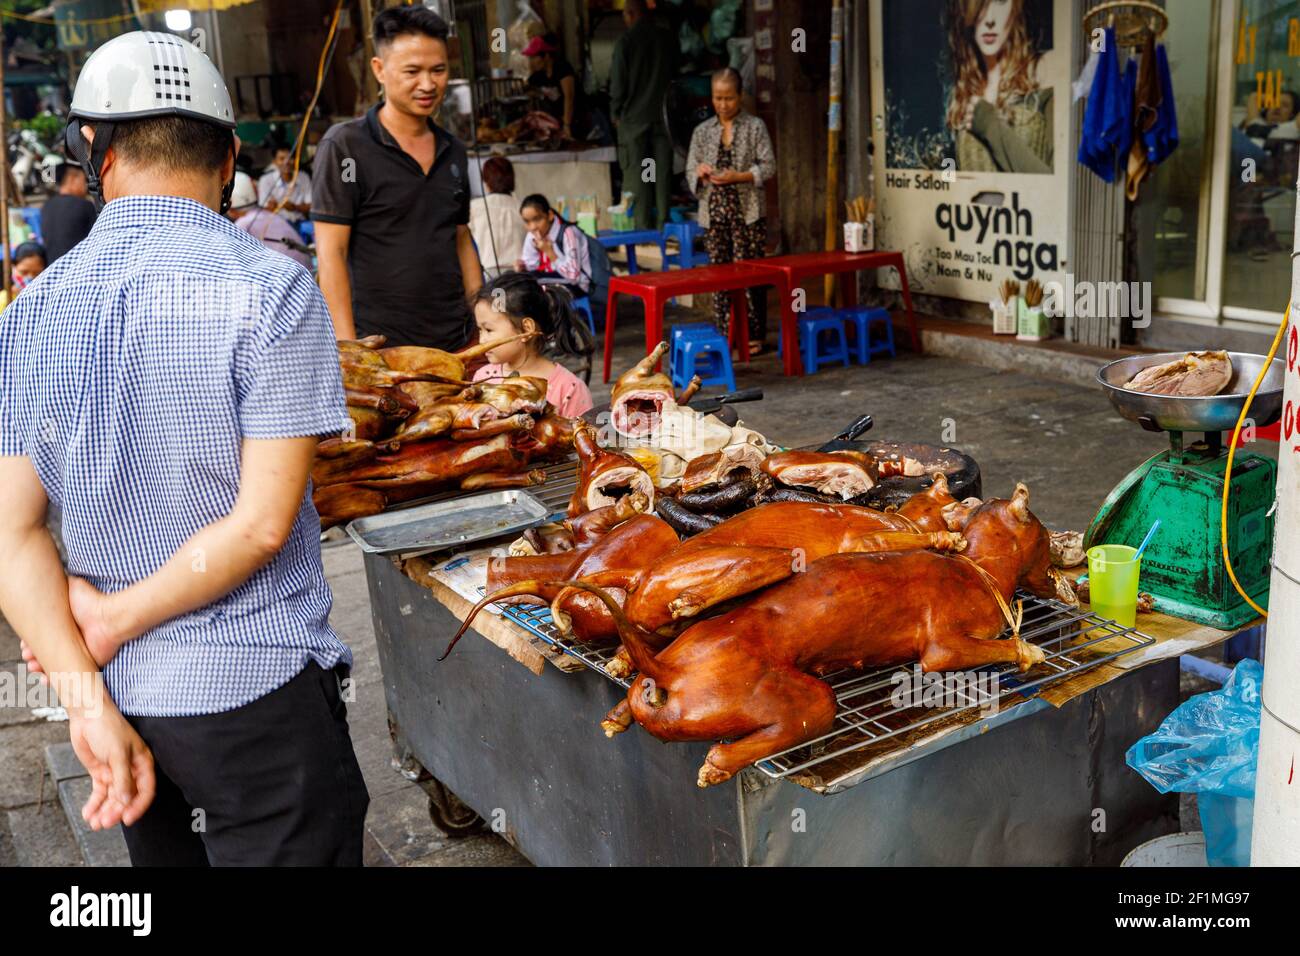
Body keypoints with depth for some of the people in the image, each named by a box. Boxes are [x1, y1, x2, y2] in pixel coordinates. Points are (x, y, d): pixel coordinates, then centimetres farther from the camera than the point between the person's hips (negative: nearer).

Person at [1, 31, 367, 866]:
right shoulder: (267, 288, -12)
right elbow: (262, 524, -17)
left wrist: (90, 703, -6)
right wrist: (118, 617, -7)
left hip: (122, 697, 5)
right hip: (251, 690, -5)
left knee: (169, 852, 23)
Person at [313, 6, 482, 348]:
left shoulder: (453, 153, 12)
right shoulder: (345, 146, -5)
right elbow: (330, 253, -8)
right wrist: (347, 349, -15)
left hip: (454, 345, 5)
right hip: (378, 348, -5)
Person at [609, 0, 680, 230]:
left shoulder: (626, 42, -10)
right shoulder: (668, 39, 2)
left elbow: (618, 82, -7)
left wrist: (616, 112, 5)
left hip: (634, 116, -3)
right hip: (663, 115, 4)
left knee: (636, 175, 2)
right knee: (663, 173, 7)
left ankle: (642, 226, 1)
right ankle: (662, 225, 9)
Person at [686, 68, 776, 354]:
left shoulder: (755, 126, 2)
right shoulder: (702, 131, 10)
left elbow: (769, 167, -3)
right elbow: (690, 174, 11)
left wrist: (738, 177, -16)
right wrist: (700, 173, -12)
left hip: (748, 212, -3)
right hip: (714, 213, 3)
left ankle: (753, 336, 3)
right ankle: (724, 335, 11)